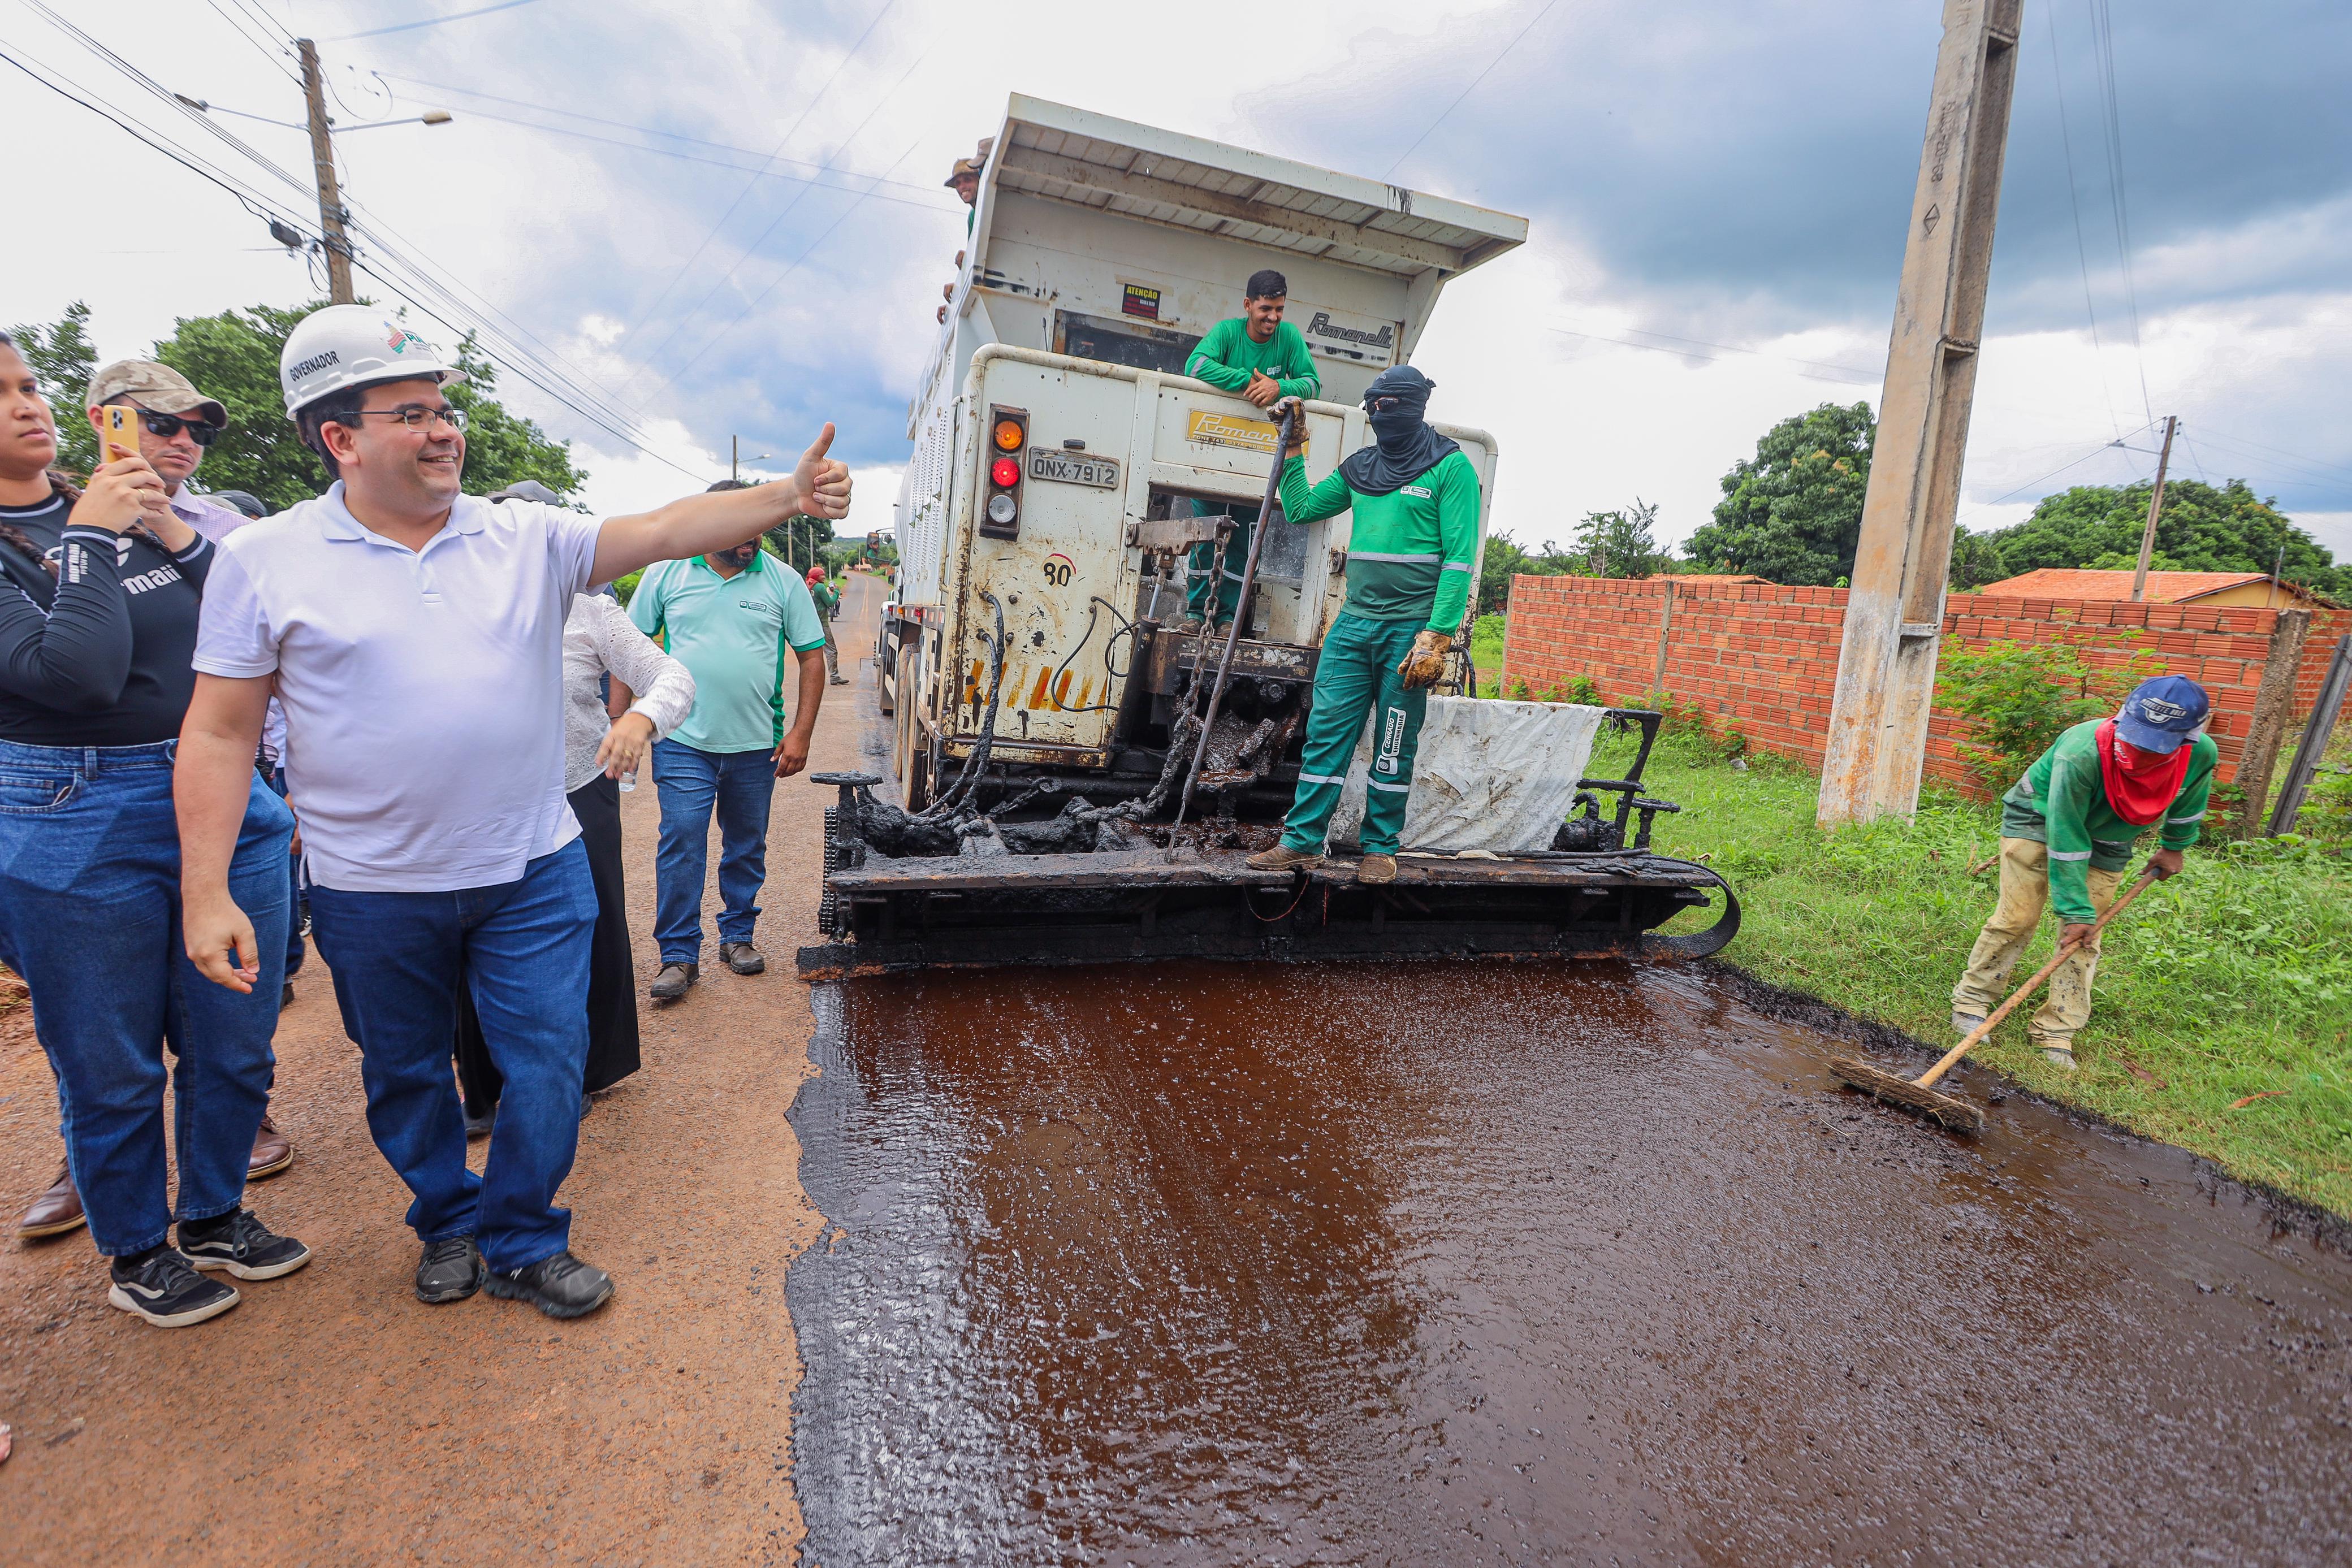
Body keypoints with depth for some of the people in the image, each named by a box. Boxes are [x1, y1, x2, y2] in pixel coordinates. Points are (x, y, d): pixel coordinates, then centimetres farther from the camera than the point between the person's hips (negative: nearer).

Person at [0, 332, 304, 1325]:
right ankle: (136, 1251, 32)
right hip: (80, 838, -4)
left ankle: (216, 1216, 35)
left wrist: (174, 533, -6)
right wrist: (89, 539, -14)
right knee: (112, 1069, 11)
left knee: (234, 1045, 13)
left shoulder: (130, 513, 8)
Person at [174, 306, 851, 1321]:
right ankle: (449, 1223, 44)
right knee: (405, 1077, 18)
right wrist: (205, 891, -9)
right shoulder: (264, 560, -4)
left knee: (549, 1068, 5)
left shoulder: (528, 539, -1)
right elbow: (220, 733, -4)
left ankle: (521, 1245, 28)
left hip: (534, 872, 1)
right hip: (374, 892, 0)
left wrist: (790, 496, -26)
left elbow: (666, 530, -11)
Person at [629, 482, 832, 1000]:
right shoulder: (666, 574, 2)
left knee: (747, 846, 12)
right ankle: (679, 956, 7)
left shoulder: (783, 581, 1)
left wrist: (801, 734, -4)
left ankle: (738, 936, 29)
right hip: (684, 741, -1)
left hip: (757, 744, 1)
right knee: (681, 844, -4)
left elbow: (813, 657, 2)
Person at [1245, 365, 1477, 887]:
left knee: (1394, 746, 4)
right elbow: (1300, 510, 27)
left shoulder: (1450, 467, -2)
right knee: (1326, 732, 2)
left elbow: (1459, 558, -10)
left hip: (1410, 626, -5)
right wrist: (1293, 449, 19)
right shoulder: (1360, 467, 15)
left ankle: (1381, 849, 16)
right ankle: (1302, 842, 8)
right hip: (1353, 623, 5)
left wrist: (1436, 636, -18)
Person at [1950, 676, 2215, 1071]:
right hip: (2040, 820, -4)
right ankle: (1971, 1001, 4)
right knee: (2018, 917, -11)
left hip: (2106, 842, 4)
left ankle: (2056, 1031, 6)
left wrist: (2174, 847, 17)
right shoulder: (2079, 754, -39)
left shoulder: (2202, 755, -25)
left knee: (2084, 937, 0)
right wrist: (2076, 910, -29)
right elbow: (2065, 838, -32)